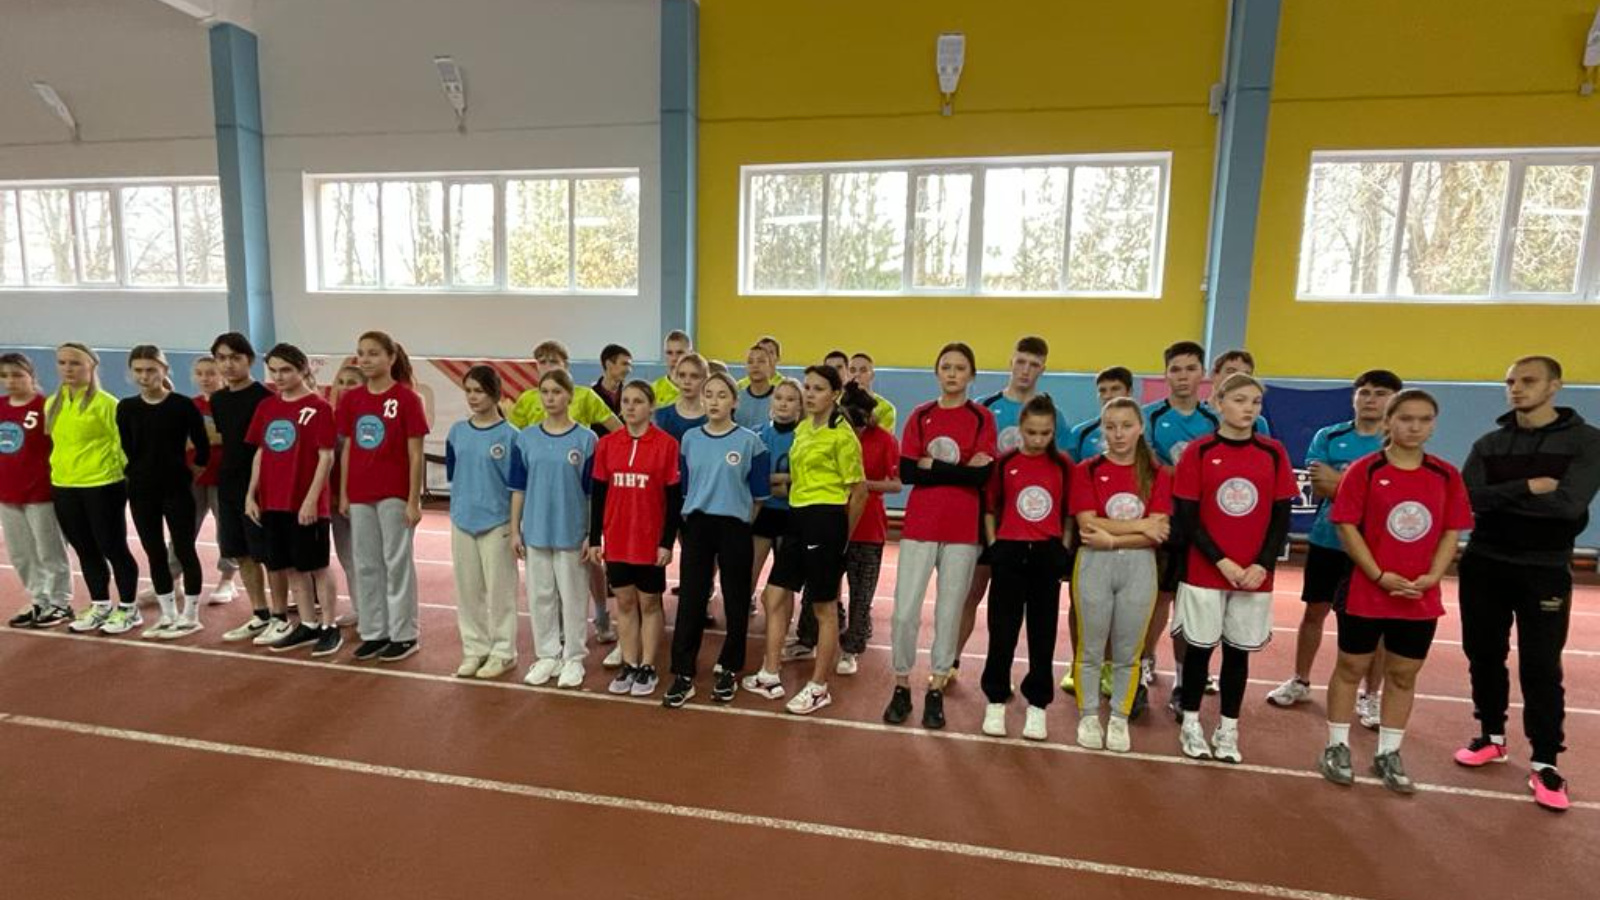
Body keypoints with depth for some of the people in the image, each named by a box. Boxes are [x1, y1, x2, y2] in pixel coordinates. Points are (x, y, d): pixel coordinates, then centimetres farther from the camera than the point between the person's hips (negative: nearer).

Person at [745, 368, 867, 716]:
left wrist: (843, 535, -1)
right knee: (774, 598, 12)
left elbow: (859, 491, -8)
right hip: (797, 518, 8)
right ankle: (770, 676, 27)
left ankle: (819, 688, 19)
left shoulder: (842, 435, -10)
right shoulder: (802, 428, 12)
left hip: (824, 520, -8)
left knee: (824, 608, 5)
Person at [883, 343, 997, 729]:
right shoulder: (920, 416, 6)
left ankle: (936, 691, 18)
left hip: (963, 529, -1)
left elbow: (982, 475, -11)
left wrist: (930, 465, -9)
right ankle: (901, 687, 16)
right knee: (905, 610, -1)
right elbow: (905, 472, -5)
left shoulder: (983, 418, 2)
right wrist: (960, 469, -10)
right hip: (919, 526, 1)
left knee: (949, 611, 5)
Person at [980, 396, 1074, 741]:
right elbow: (990, 508, 5)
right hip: (1010, 553, -1)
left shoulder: (1063, 465, 1)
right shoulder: (1004, 462, -2)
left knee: (1043, 633, 9)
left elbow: (1069, 513, 7)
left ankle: (1037, 705, 21)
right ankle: (996, 701, 18)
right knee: (1002, 632, 5)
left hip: (1048, 555, 1)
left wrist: (1065, 550, 0)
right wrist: (993, 545, -2)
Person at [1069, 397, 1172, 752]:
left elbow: (1156, 534, -6)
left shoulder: (1158, 475, 3)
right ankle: (1089, 717, 22)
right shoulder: (1086, 470, 0)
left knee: (1127, 652, 9)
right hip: (1094, 565, -1)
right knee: (1090, 649, 7)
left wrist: (1112, 539, -16)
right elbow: (1088, 524, -9)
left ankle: (1119, 719, 24)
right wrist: (1140, 525, -10)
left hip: (1139, 567, 1)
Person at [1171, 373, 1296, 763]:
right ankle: (1191, 725, 23)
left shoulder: (1273, 453, 3)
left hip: (1255, 575, 2)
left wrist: (1263, 564, -9)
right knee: (1199, 647, 7)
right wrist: (1222, 561, -13)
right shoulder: (1198, 451, -5)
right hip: (1204, 571, -2)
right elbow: (1186, 516, -7)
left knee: (1239, 651, 11)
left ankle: (1228, 731, 25)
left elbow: (1282, 516, 3)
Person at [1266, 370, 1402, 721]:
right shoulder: (1328, 437, 1)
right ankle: (1300, 682, 28)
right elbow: (1319, 489, -8)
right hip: (1327, 540, 2)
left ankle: (1370, 696, 22)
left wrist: (1339, 482, -19)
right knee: (1315, 611, 12)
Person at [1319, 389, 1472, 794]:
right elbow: (1347, 526, -10)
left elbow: (1451, 533, 4)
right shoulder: (1364, 470, -9)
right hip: (1365, 591, -3)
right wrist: (1379, 575, -16)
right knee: (1351, 667, 8)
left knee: (1404, 674, 13)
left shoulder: (1447, 476, 2)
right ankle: (1337, 747, 22)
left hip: (1421, 598, 4)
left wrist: (1432, 577, -10)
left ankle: (1388, 754, 29)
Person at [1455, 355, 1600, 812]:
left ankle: (1545, 763, 14)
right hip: (1484, 566, 3)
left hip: (1544, 571, -3)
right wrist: (1528, 488, -19)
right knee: (1484, 656, 11)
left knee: (1541, 667, 0)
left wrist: (1500, 496, -11)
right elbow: (1468, 497, -10)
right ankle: (1492, 737, 29)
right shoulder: (1489, 443, 4)